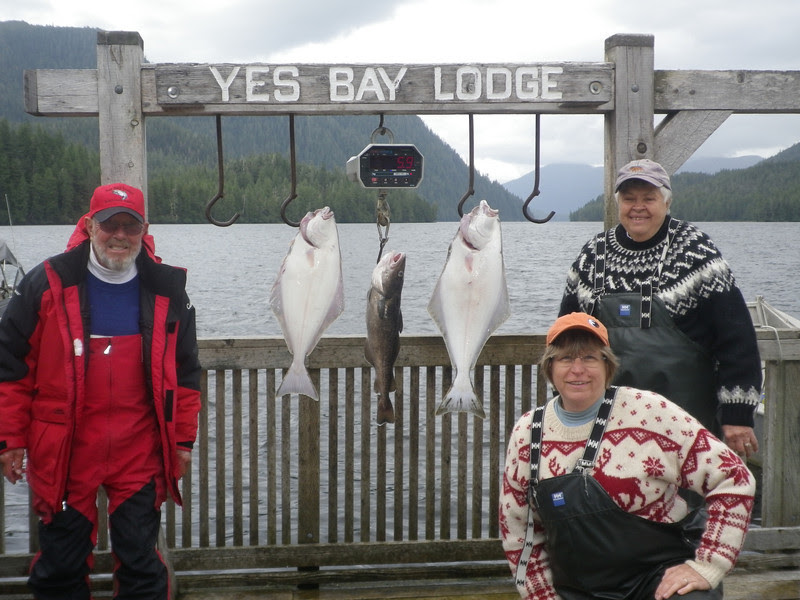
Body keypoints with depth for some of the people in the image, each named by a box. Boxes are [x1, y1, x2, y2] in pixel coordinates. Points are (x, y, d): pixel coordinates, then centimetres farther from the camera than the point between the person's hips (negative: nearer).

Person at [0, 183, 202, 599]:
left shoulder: (167, 291, 4)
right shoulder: (48, 284, -2)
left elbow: (185, 373, 11)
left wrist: (183, 440, 8)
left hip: (140, 453, 1)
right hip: (62, 451, -1)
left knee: (141, 563, 7)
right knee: (61, 564, 9)